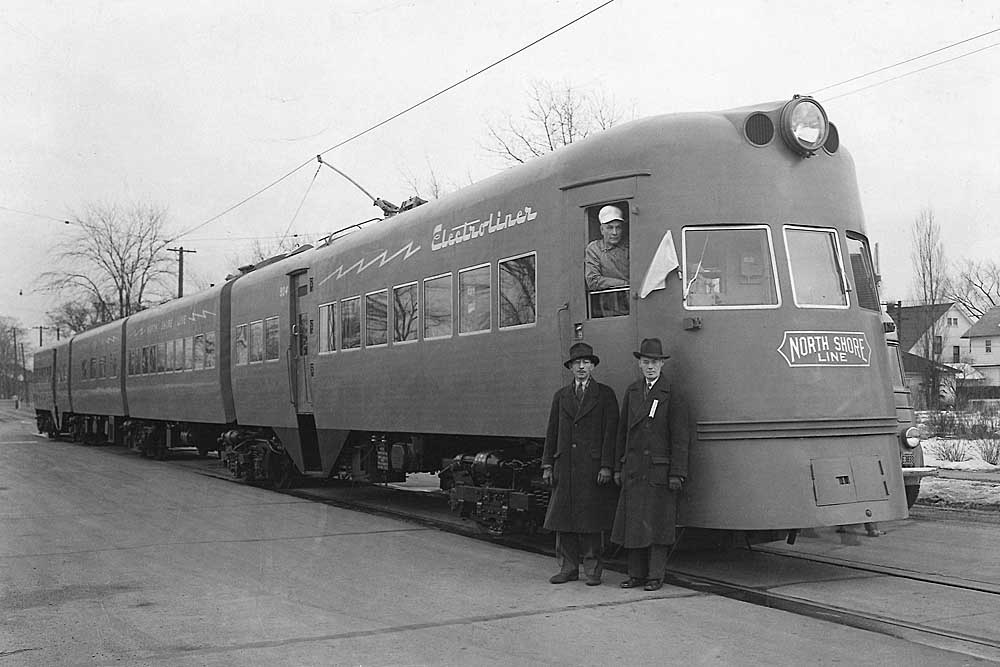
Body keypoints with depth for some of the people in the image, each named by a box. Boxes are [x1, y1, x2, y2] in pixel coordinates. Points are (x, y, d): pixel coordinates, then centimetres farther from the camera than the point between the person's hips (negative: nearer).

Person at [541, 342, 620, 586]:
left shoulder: (605, 394, 4)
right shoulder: (561, 396, 15)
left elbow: (610, 432, -2)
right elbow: (552, 433, 14)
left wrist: (606, 466, -10)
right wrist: (547, 465, 7)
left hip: (593, 467, -4)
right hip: (565, 468, 4)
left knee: (591, 520, -1)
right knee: (563, 518, 5)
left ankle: (592, 570, 8)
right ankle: (568, 568, 14)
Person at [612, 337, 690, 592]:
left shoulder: (672, 396, -4)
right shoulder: (632, 391, 11)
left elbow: (680, 438, -7)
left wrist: (676, 474, -12)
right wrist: (618, 467, 12)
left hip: (660, 470, -5)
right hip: (633, 470, 5)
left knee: (658, 523, 0)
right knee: (633, 521, 7)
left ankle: (656, 576, 9)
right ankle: (637, 574, 16)